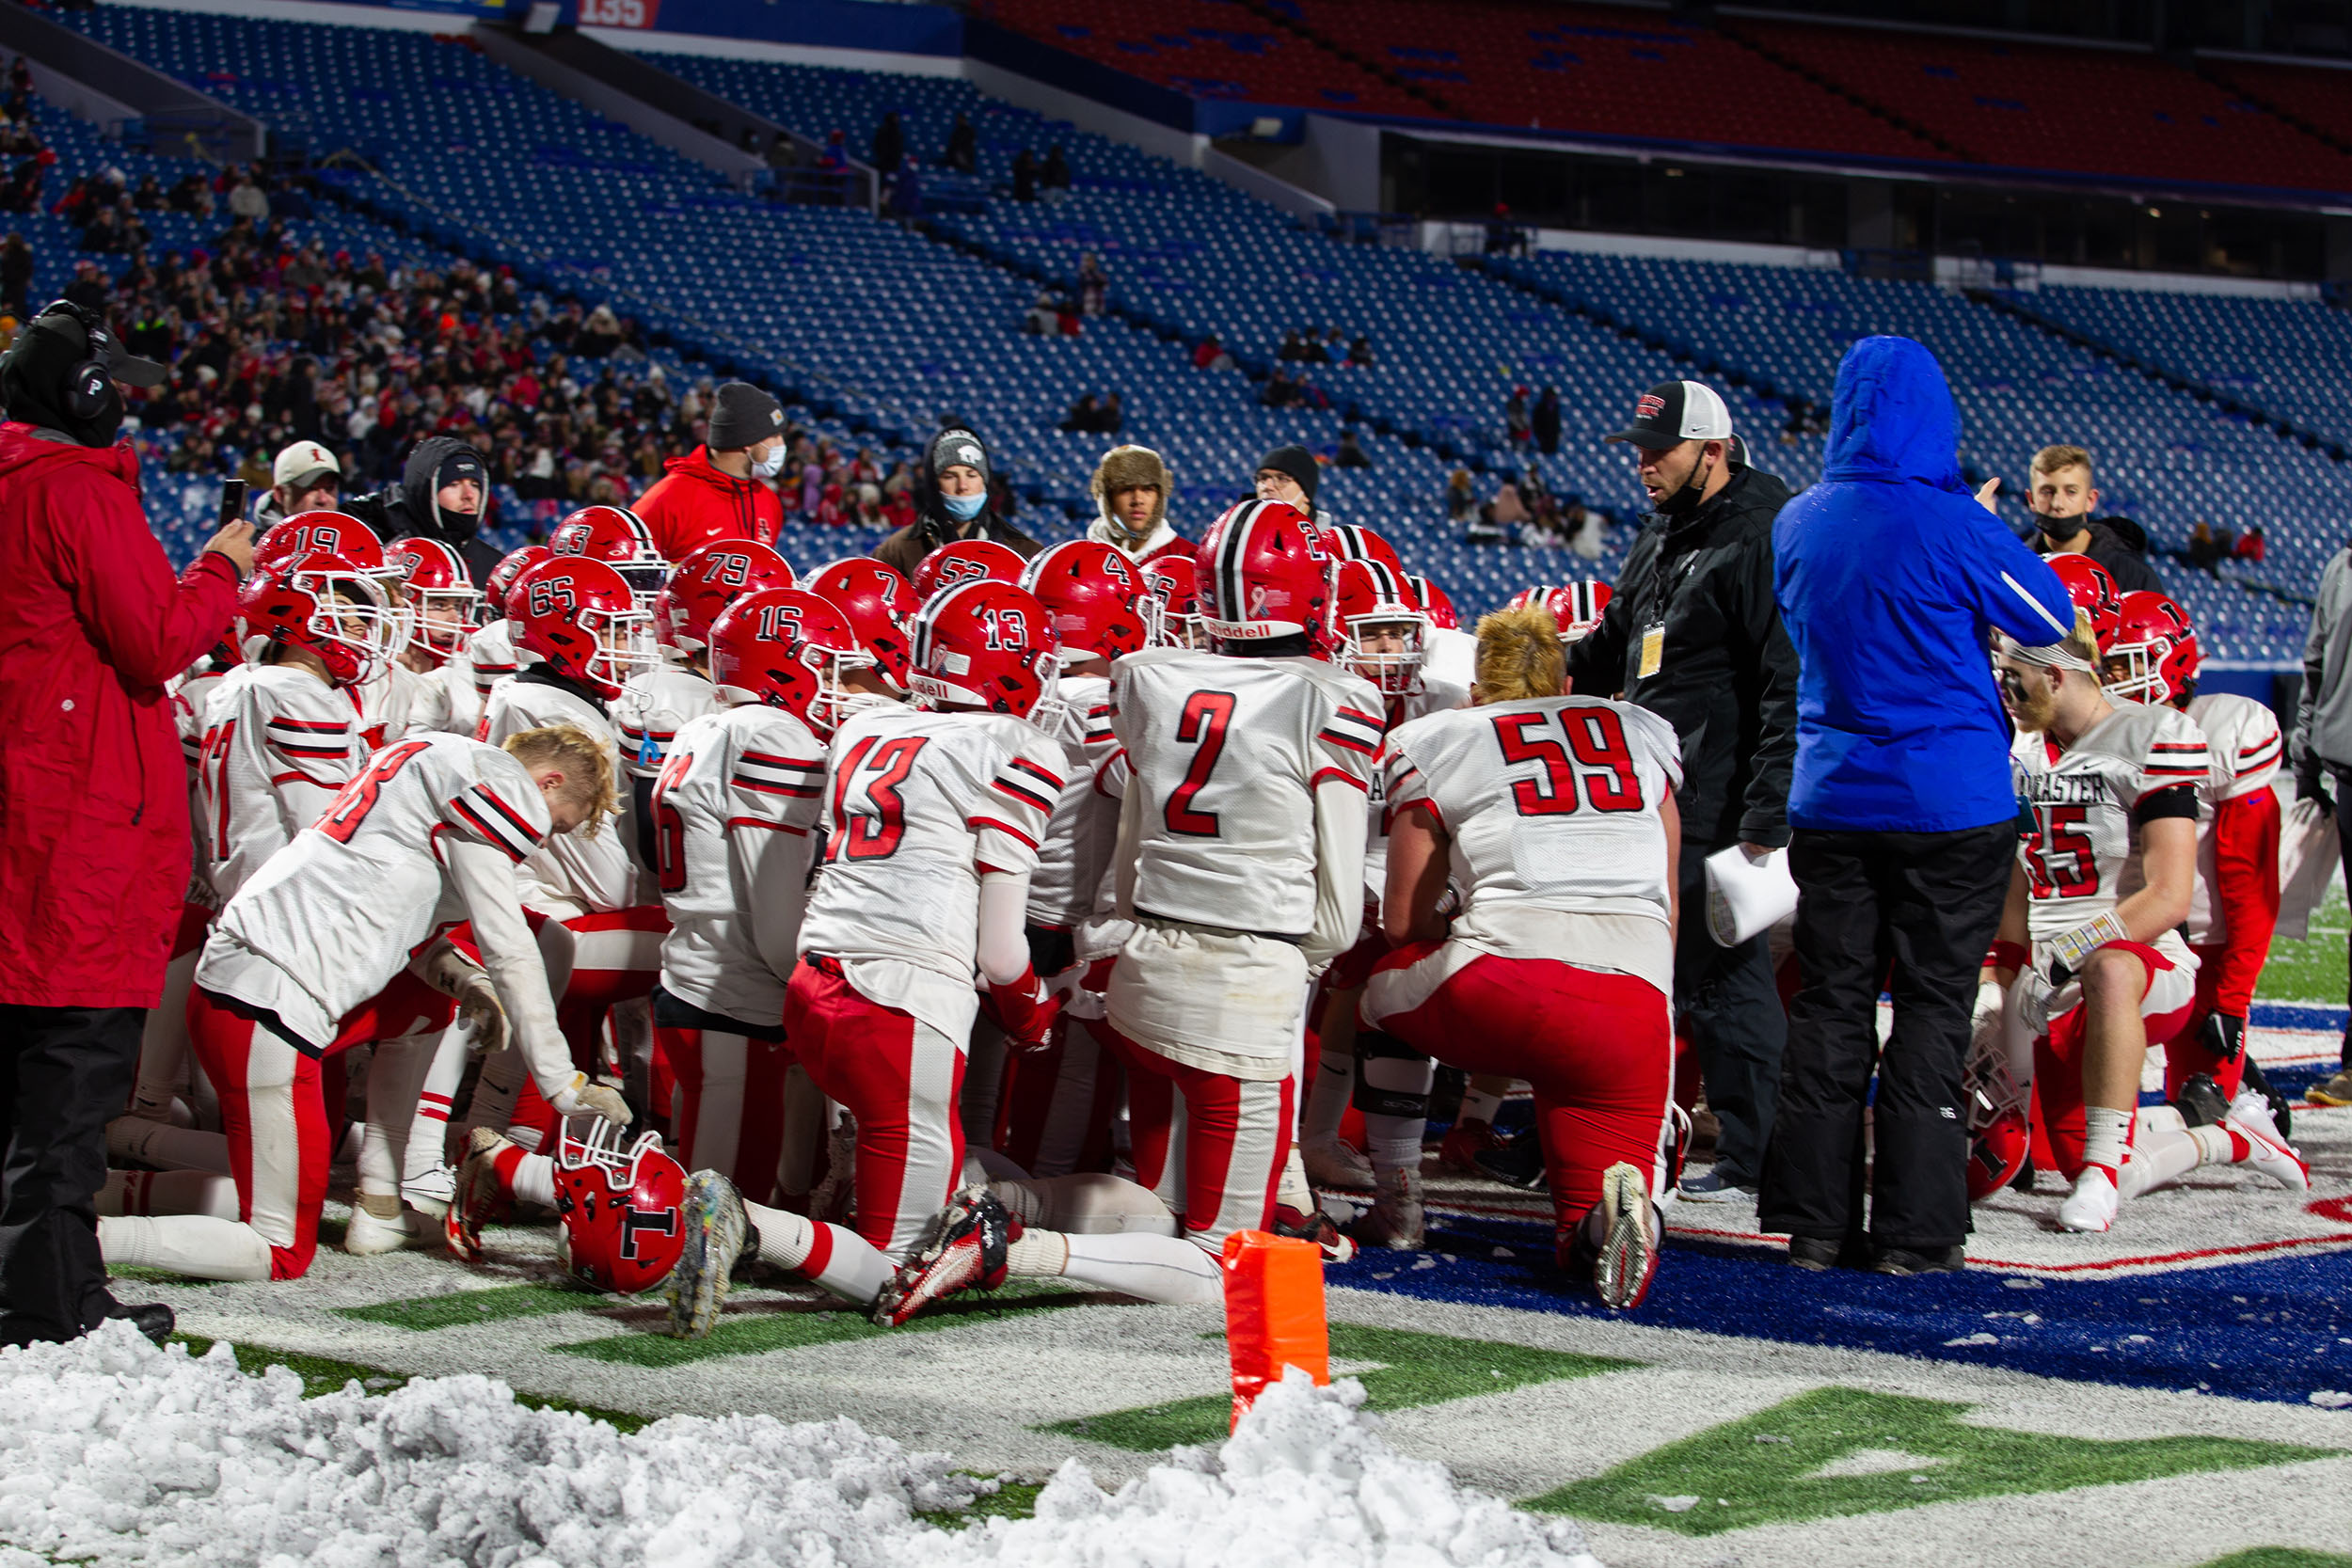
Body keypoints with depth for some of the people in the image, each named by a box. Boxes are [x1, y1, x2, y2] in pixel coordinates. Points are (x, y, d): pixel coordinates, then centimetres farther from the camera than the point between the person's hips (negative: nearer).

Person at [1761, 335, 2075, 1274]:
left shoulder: (1796, 525, 1)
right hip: (1951, 801, -4)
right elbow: (2051, 619, -1)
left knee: (1828, 1008, 9)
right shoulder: (1950, 527, -14)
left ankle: (1814, 1222, 11)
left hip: (1831, 799, 4)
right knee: (1933, 1011, 2)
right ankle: (1914, 1231, 2)